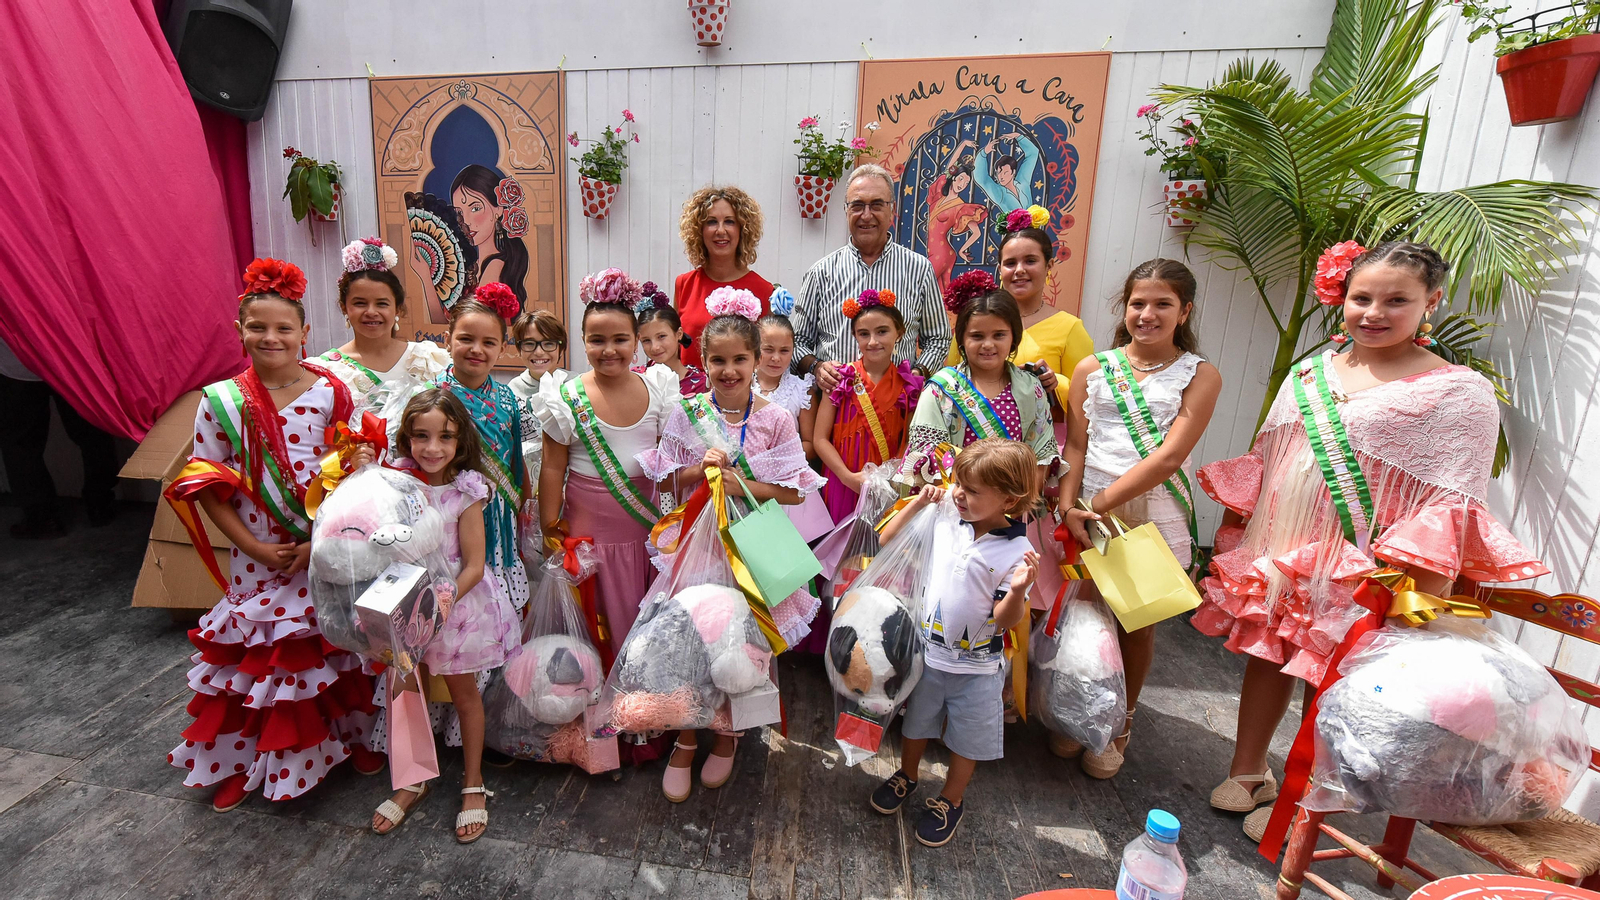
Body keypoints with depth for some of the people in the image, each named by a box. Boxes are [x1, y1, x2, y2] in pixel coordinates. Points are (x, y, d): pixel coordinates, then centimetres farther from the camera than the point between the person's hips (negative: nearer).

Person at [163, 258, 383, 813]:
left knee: (336, 648, 12)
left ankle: (352, 735, 34)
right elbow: (207, 490, -1)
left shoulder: (331, 392, -5)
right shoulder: (222, 402, -3)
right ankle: (246, 762, 33)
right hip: (258, 558, 0)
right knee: (256, 657, 11)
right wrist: (254, 547, -10)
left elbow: (356, 469, -4)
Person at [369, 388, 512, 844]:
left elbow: (473, 567, -14)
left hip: (455, 603, -4)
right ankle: (412, 781, 36)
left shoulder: (465, 493, -16)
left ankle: (473, 783, 28)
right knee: (407, 692, 14)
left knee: (463, 693, 10)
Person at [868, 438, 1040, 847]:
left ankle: (952, 799, 45)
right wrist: (916, 505, -13)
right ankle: (907, 775, 52)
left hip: (975, 666, -2)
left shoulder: (1017, 552, -18)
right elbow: (887, 542, -2)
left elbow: (1006, 620, -18)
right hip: (925, 650, 3)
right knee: (915, 721, 25)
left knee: (967, 737, 19)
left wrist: (1018, 590, -37)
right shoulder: (943, 516, -11)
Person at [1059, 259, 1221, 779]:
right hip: (1088, 512, 1)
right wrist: (1069, 508, -13)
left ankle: (1119, 726, 33)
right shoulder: (1092, 369, 5)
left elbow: (1167, 458, -12)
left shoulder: (1200, 376, -1)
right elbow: (1076, 446, 2)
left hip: (1156, 517, -1)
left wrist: (1101, 504, -17)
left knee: (1137, 622, 11)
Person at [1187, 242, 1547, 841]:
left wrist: (1419, 585, -19)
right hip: (1278, 546, 5)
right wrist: (1232, 527, 12)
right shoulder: (1312, 370, 7)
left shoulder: (1459, 392, -7)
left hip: (1354, 564, -4)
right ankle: (1247, 772, 34)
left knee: (1326, 679, 5)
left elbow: (1452, 503, -11)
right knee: (1265, 655, 15)